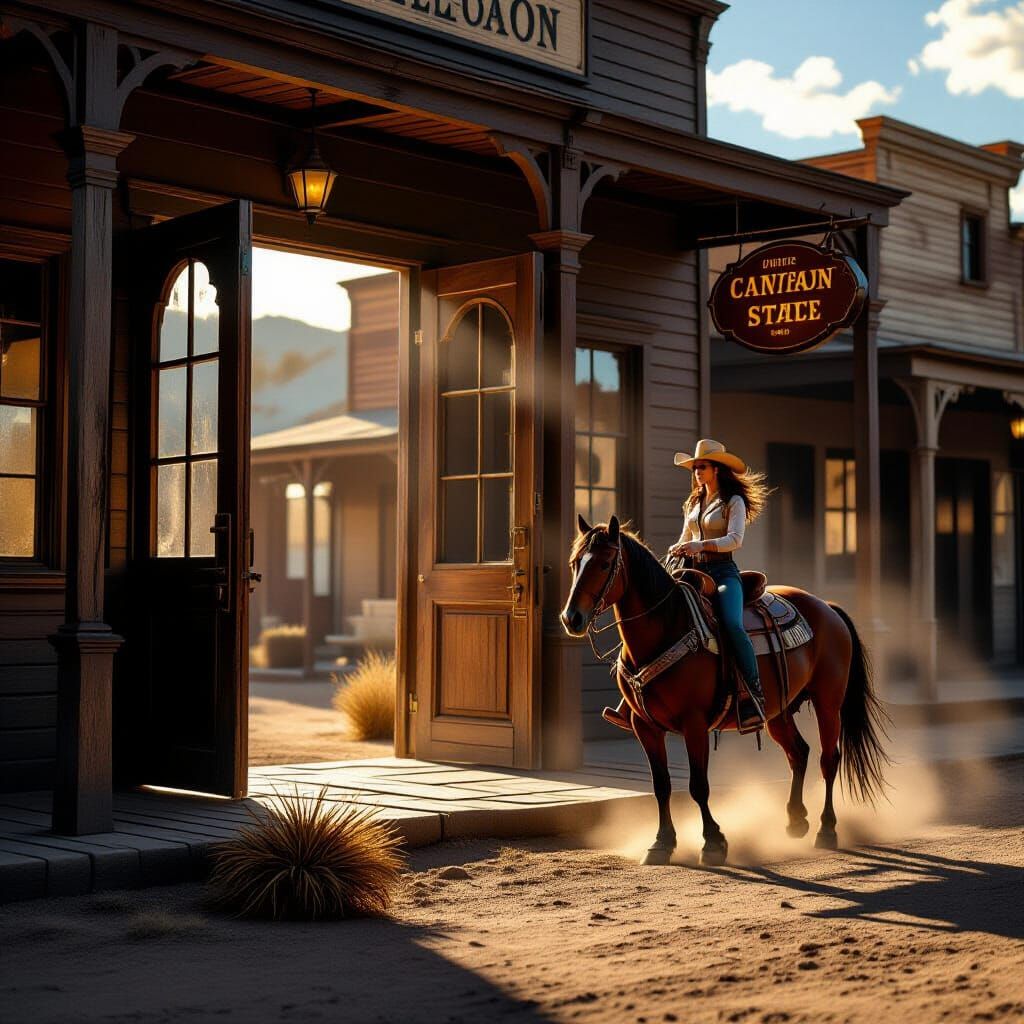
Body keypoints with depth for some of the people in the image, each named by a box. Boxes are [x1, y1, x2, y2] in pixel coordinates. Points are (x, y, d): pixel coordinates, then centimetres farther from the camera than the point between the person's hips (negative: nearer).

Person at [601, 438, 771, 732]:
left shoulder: (734, 502, 2)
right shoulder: (693, 503, 21)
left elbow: (735, 539, -12)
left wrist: (700, 545, -25)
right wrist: (673, 557, 4)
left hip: (723, 573, -6)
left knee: (732, 624, -35)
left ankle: (757, 697, -30)